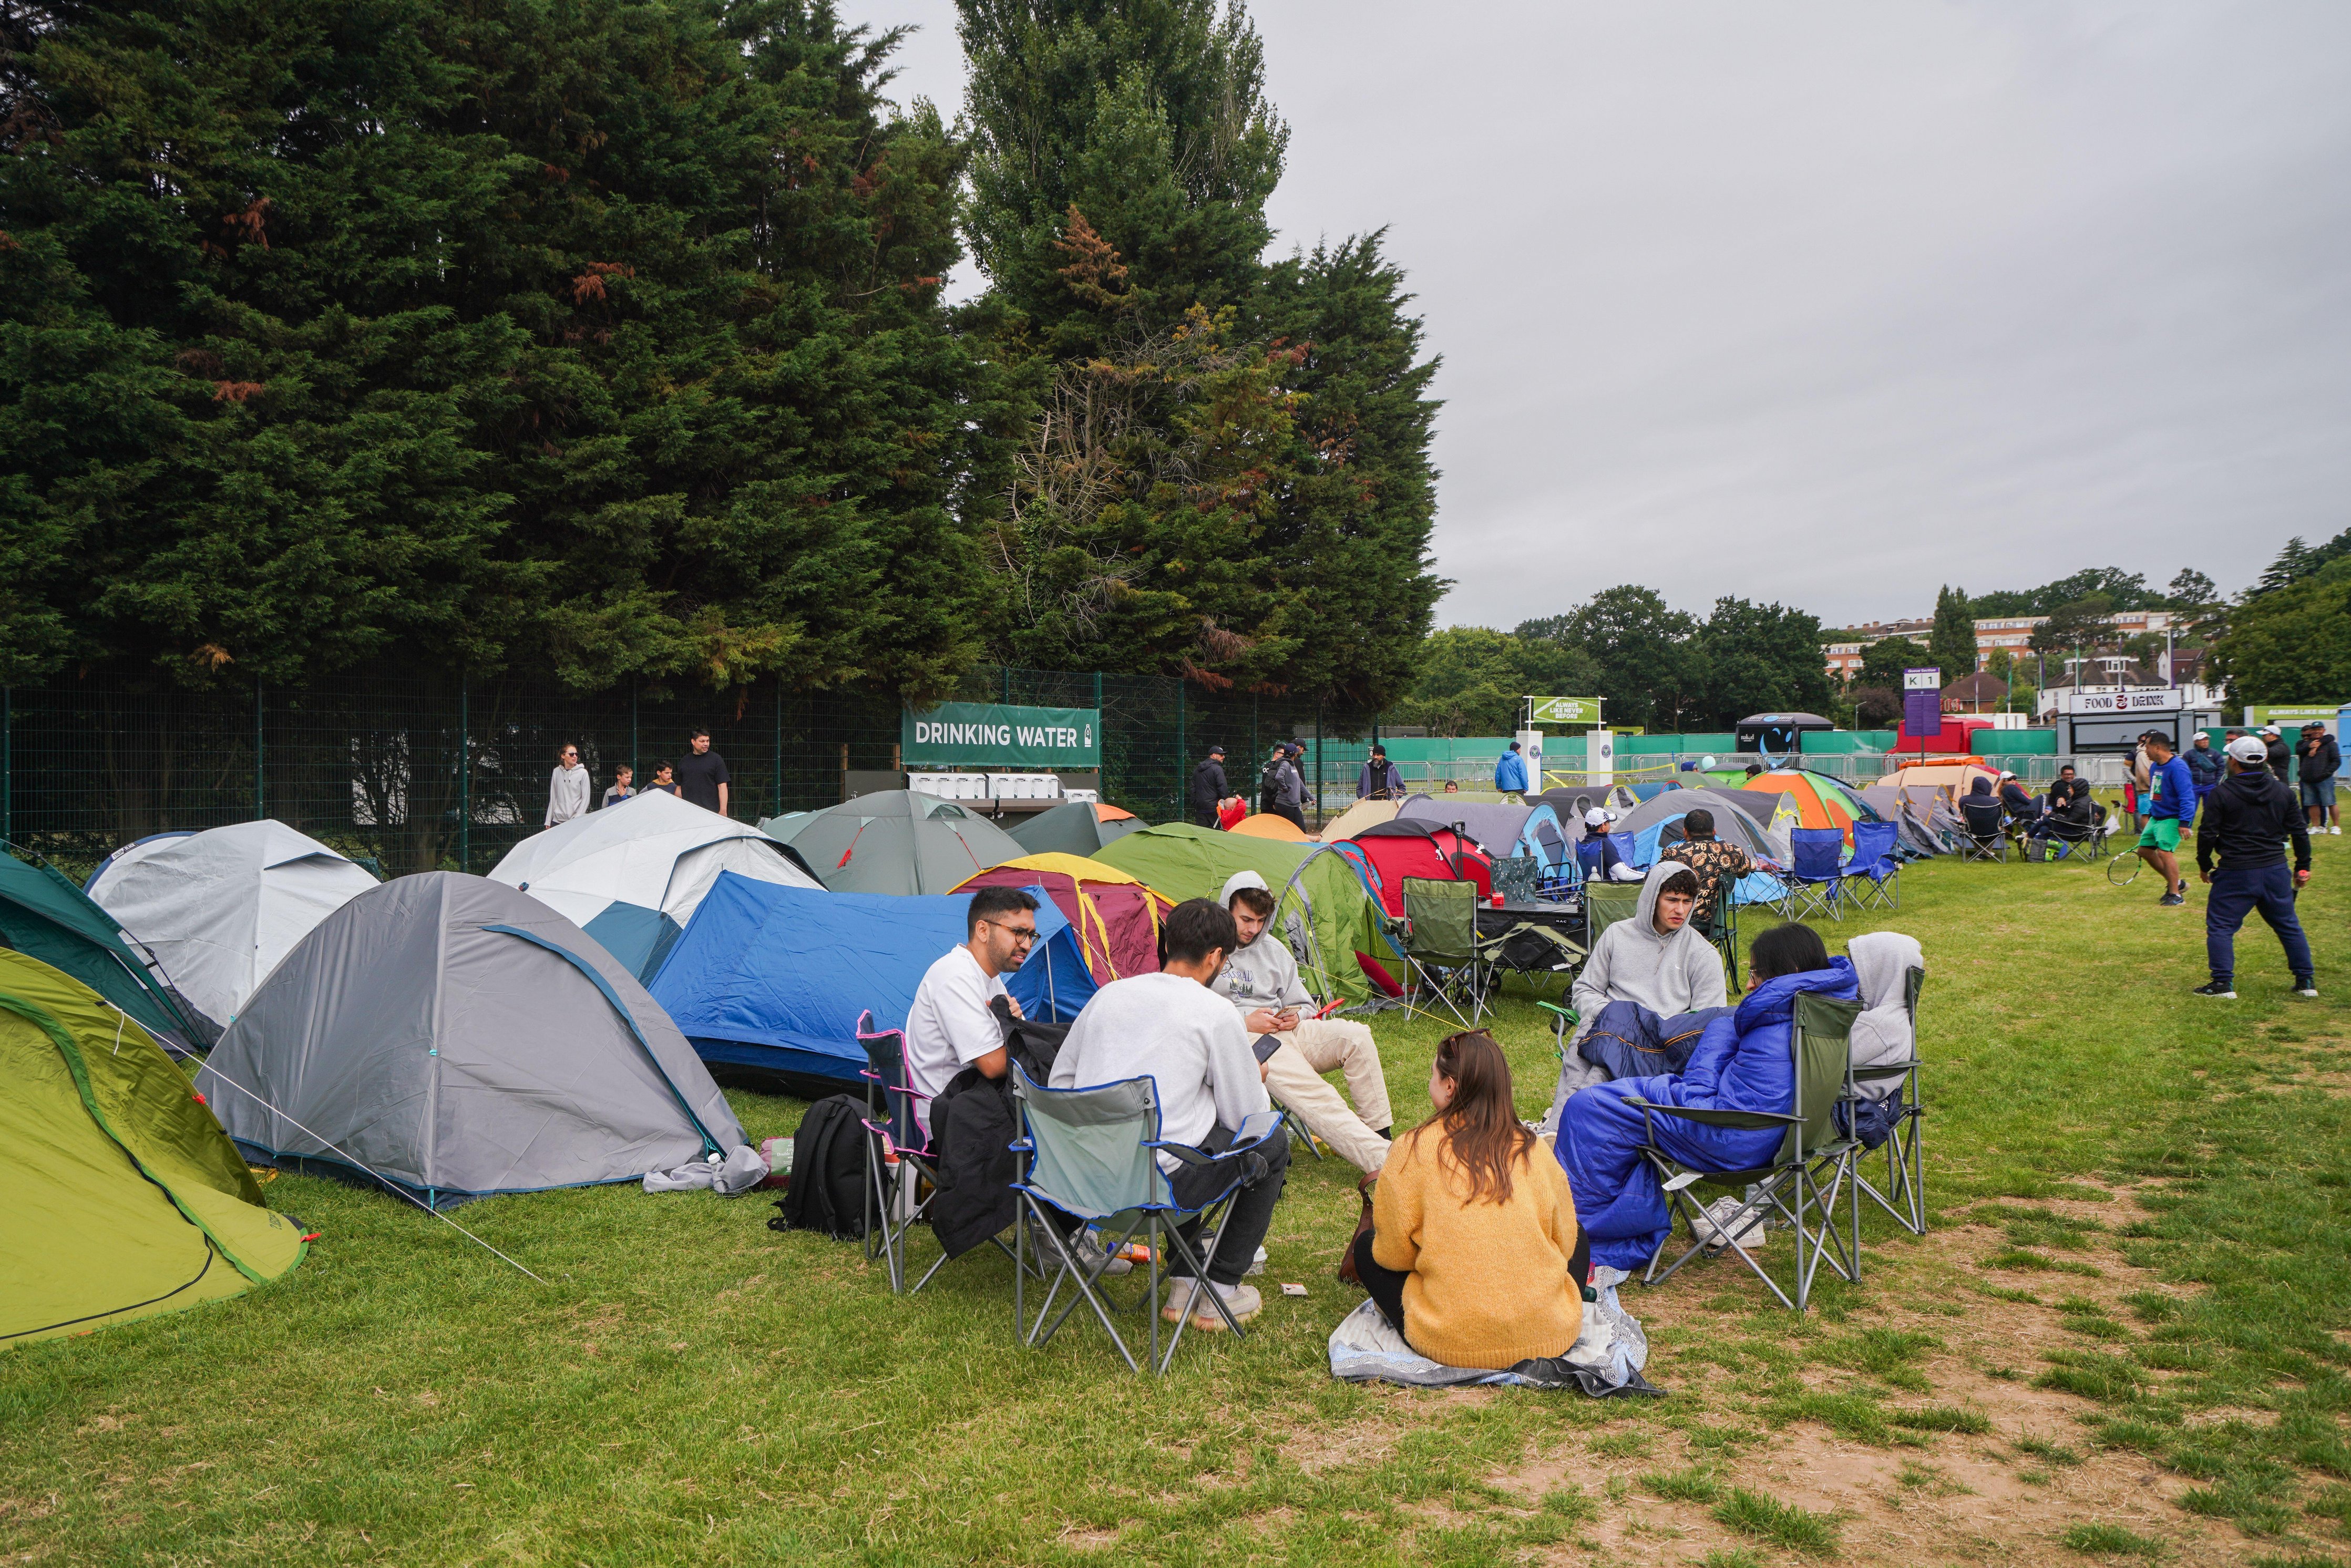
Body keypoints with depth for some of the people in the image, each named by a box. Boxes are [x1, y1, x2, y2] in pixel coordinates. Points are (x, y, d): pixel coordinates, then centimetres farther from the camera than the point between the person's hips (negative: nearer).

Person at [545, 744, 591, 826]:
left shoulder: (583, 773, -2)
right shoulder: (557, 772, 8)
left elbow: (585, 798, -2)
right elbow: (553, 797, 12)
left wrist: (577, 818, -10)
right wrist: (548, 820, 10)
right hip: (557, 820, 3)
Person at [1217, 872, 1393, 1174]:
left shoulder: (1273, 948, 20)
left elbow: (1304, 1004, 24)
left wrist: (1296, 1016, -1)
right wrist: (1244, 1022, -14)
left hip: (1285, 1032, 6)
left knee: (1355, 1035, -19)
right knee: (1308, 1092, -31)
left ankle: (1379, 1135, -13)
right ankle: (1382, 1162, -37)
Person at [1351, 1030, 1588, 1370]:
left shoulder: (1413, 1149, -9)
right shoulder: (1534, 1151, 0)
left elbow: (1393, 1253, -2)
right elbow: (1564, 1242, 10)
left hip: (1452, 1343, -2)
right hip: (1550, 1336, 2)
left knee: (1367, 1248, 20)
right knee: (1579, 1237, 31)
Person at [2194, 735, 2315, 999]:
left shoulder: (2222, 793, -9)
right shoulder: (2283, 791, 5)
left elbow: (2208, 834, -8)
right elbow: (2300, 832, 8)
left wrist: (2204, 865, 6)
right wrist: (2303, 867, 16)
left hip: (2236, 873, -5)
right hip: (2276, 871, 5)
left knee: (2220, 926, 3)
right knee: (2288, 926, 17)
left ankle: (2223, 983, -3)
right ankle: (2306, 981, 20)